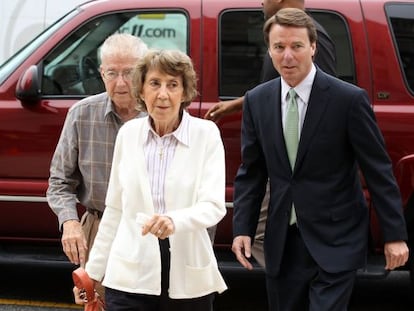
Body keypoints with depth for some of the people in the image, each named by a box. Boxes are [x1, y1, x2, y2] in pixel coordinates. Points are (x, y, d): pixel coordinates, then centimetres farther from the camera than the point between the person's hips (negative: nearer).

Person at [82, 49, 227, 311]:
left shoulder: (206, 133, -4)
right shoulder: (128, 133, 5)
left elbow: (214, 206, -11)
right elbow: (114, 209, 11)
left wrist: (174, 220, -30)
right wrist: (94, 269, 11)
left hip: (188, 279, -2)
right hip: (130, 278, 2)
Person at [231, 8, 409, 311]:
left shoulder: (349, 99, -10)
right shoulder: (257, 101, 3)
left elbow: (379, 171, -7)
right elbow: (251, 172, 8)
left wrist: (395, 235, -7)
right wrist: (242, 229, -1)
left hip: (336, 241, -4)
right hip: (282, 241, 4)